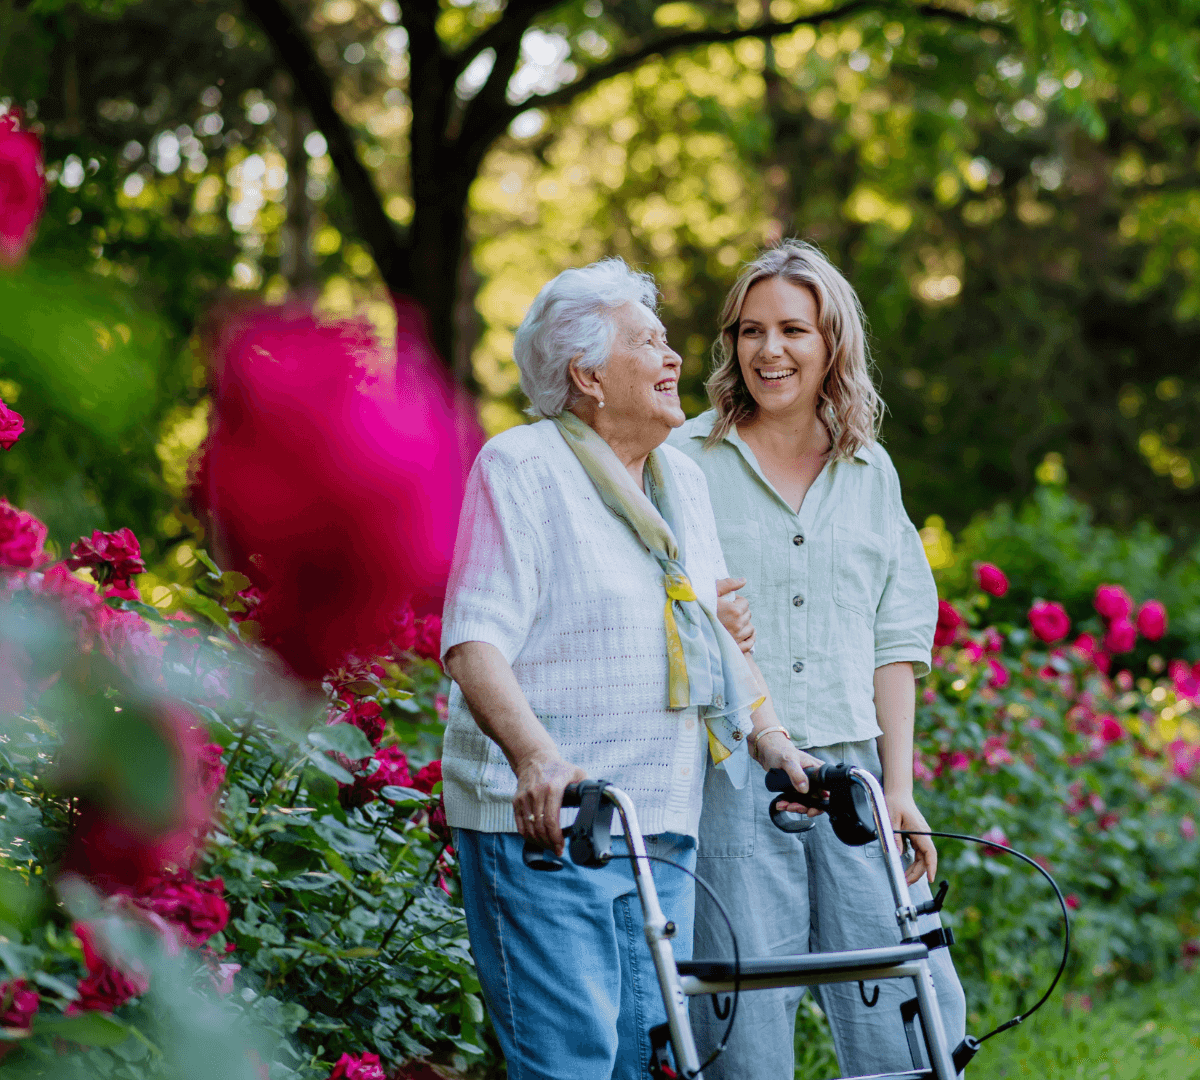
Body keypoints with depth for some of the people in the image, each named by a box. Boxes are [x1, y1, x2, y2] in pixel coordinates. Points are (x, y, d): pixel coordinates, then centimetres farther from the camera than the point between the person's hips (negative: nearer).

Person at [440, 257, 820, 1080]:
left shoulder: (684, 480, 18)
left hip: (663, 827, 7)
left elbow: (722, 632, 26)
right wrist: (535, 755, -30)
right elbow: (475, 641, -15)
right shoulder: (520, 466, -5)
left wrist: (772, 738, 13)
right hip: (543, 822, -7)